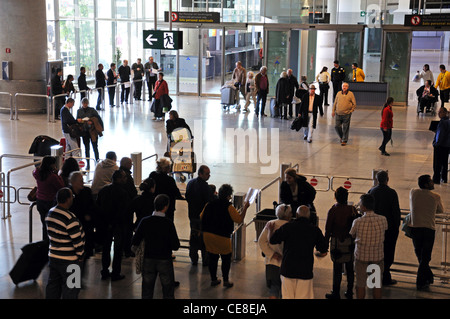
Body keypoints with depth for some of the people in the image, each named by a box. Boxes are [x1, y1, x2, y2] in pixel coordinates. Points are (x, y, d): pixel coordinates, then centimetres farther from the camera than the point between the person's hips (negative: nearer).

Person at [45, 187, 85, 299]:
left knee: (53, 285, 18)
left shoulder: (50, 213, 2)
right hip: (69, 261, -8)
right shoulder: (69, 218, -24)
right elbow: (77, 241, -21)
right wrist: (80, 256, -8)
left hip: (52, 256, 8)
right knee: (70, 289, 3)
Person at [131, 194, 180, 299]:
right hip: (165, 260, -3)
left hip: (148, 259, 3)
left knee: (147, 291, 15)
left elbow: (135, 242, -6)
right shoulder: (168, 223, -17)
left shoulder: (145, 221, -9)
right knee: (168, 291, 11)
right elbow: (176, 246, -17)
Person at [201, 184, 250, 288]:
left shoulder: (209, 204, 3)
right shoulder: (229, 207, -13)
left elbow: (201, 217, 14)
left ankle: (213, 279, 23)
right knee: (226, 258, 12)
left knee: (212, 258, 15)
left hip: (207, 235, 5)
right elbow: (239, 219, -10)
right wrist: (245, 208, 0)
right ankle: (226, 280, 15)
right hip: (222, 237, -5)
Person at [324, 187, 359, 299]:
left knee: (337, 268, 3)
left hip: (337, 242, -3)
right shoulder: (352, 209, -3)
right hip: (350, 242, 3)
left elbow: (328, 229, -8)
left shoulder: (332, 211, -11)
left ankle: (336, 293, 10)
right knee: (350, 267, 12)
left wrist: (325, 243, 2)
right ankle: (349, 292, 21)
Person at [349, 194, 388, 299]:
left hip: (361, 256, -2)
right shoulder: (383, 220, -11)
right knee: (377, 285, 15)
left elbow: (352, 235, -1)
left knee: (361, 285, 12)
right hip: (378, 256, 2)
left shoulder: (357, 222, -17)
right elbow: (384, 231, 5)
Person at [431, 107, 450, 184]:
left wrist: (436, 144, -16)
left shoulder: (442, 122, -18)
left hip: (440, 145, -9)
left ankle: (436, 179, 0)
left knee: (437, 163, -2)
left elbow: (441, 134, -22)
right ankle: (444, 178, 24)